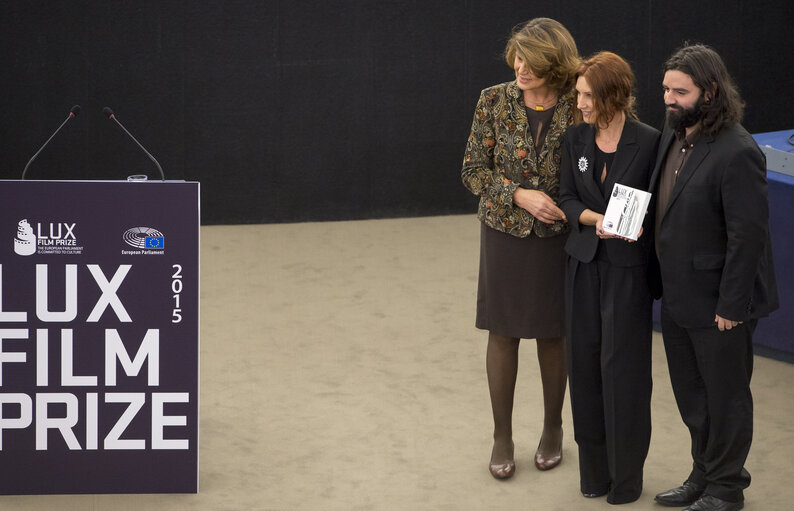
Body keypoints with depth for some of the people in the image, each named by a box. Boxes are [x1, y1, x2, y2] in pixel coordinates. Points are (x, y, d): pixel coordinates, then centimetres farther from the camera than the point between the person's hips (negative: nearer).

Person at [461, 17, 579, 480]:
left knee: (553, 334, 10)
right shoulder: (495, 101, -7)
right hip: (505, 232, 1)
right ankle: (503, 437, 19)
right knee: (503, 333, 6)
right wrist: (519, 195, -17)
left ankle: (553, 428, 30)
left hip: (556, 235, 0)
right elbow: (473, 170, -4)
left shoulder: (576, 108, -9)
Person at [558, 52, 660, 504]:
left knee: (623, 365, -1)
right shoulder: (577, 138, 3)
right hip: (585, 262, 4)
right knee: (586, 361, 7)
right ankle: (595, 468, 20)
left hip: (628, 266, -4)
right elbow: (568, 198, 4)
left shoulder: (648, 141, -11)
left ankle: (627, 475, 11)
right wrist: (595, 218, -15)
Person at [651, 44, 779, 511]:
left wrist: (731, 307, -20)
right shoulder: (673, 135, 4)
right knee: (691, 396, 20)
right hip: (678, 296, 8)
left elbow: (747, 236, -22)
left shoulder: (736, 153, -23)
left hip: (718, 302, -8)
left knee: (725, 397, 8)